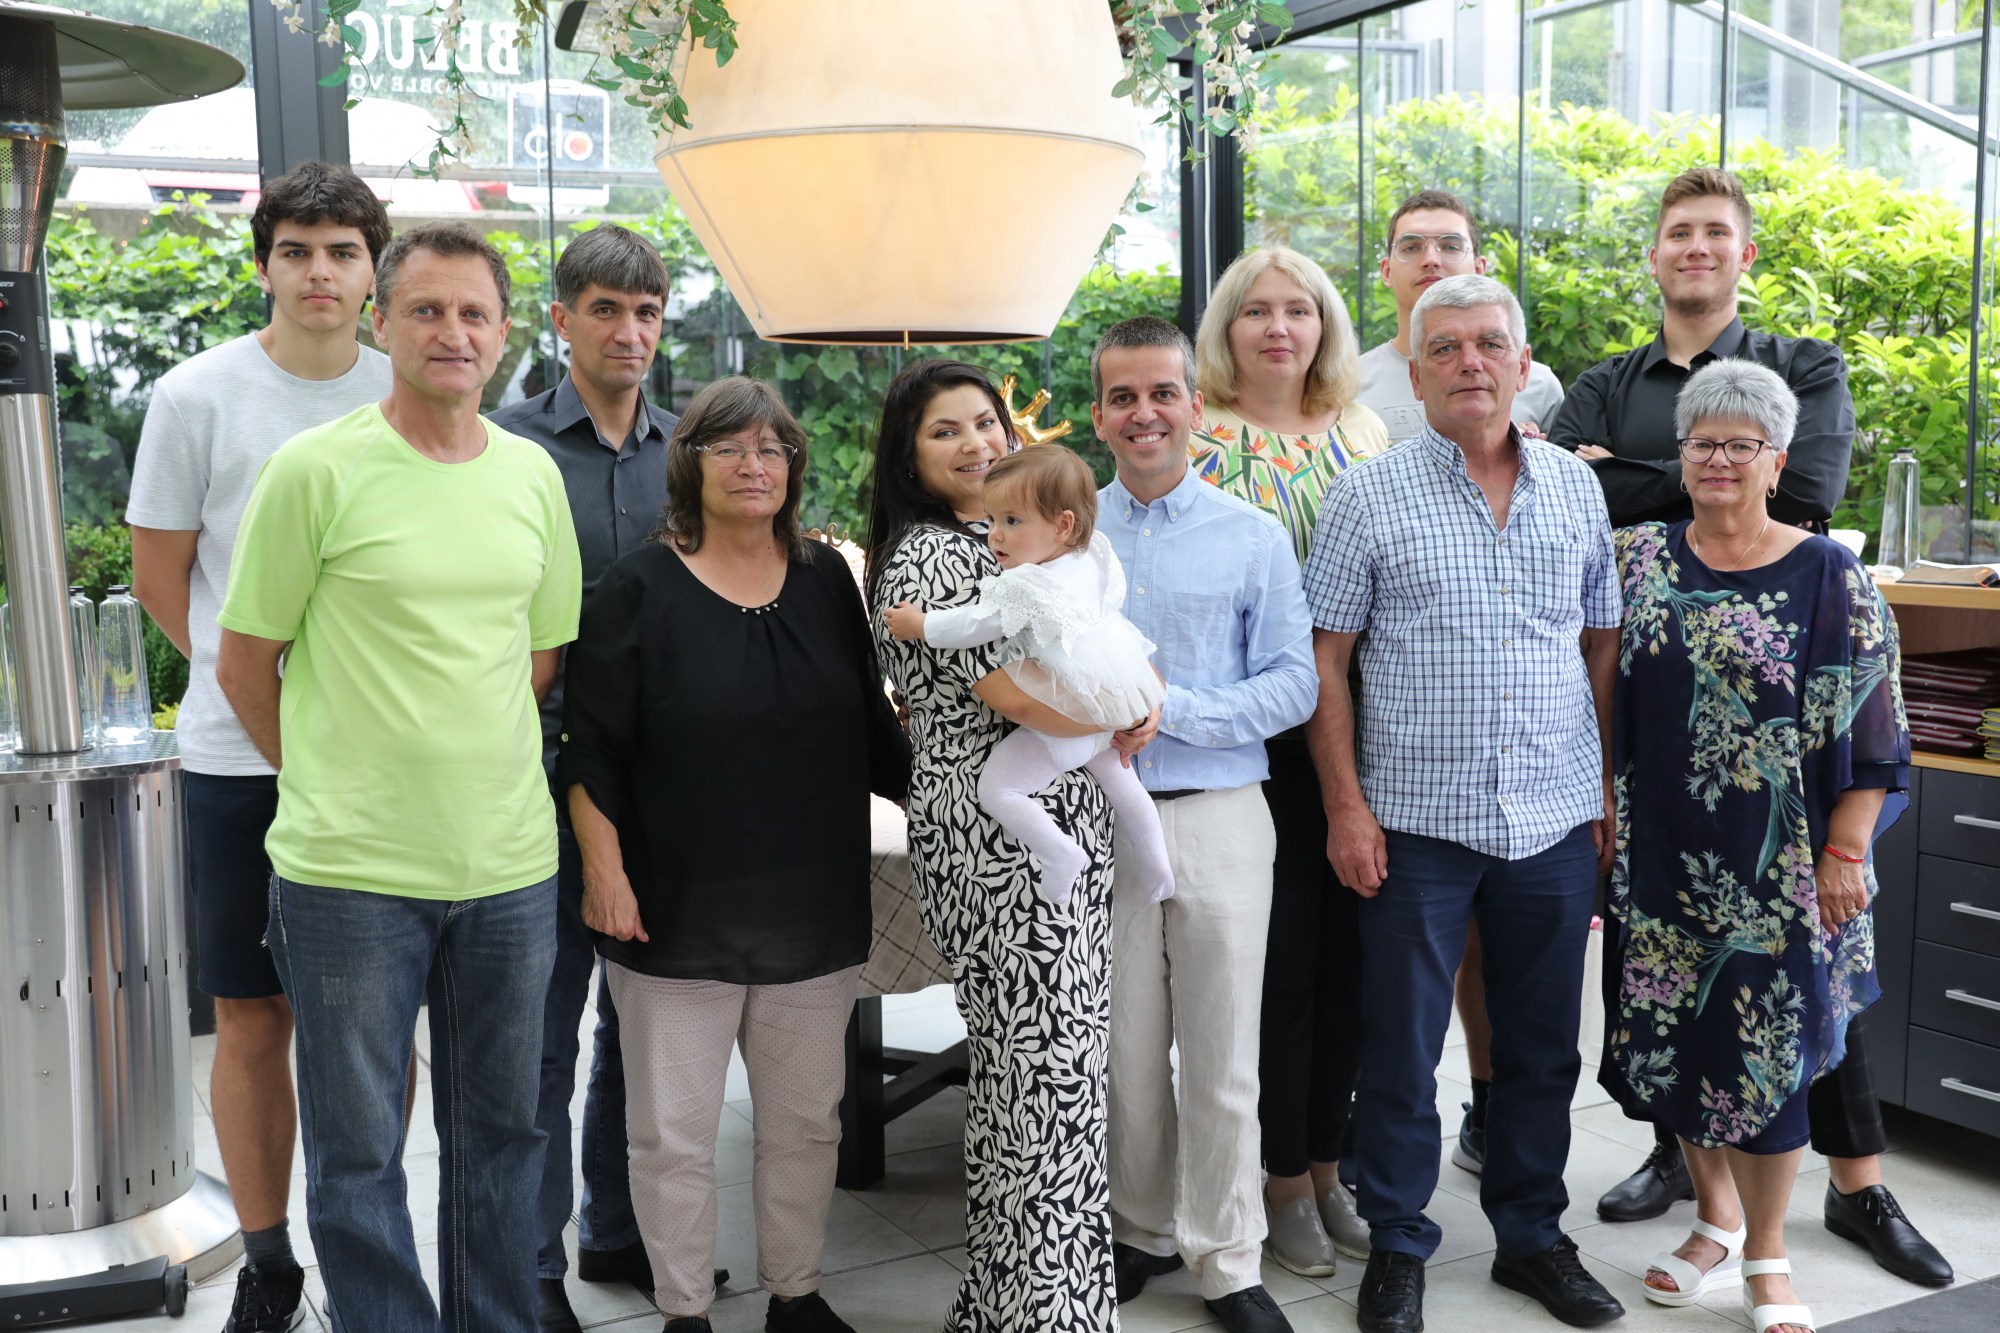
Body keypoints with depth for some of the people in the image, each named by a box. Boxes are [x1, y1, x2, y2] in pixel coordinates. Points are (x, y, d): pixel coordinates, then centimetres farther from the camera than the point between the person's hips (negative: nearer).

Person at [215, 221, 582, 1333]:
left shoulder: (534, 475, 5)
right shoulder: (316, 470, -8)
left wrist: (470, 767, 10)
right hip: (351, 869, -4)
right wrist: (330, 783, 5)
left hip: (512, 866, 4)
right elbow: (244, 664, -2)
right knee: (358, 1152, 8)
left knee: (503, 1130, 17)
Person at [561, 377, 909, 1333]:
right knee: (674, 1135, 7)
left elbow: (871, 729, 13)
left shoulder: (827, 580, 6)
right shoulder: (641, 588, -6)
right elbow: (592, 749, -7)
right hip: (678, 914, -3)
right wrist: (604, 869, -12)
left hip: (815, 911, 4)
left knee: (805, 1119, 14)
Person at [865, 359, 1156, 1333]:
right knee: (1049, 1078, -4)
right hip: (1007, 846, -10)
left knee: (1014, 1073, 16)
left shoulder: (997, 540, 17)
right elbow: (1016, 693, -22)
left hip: (1057, 830, 10)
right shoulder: (929, 556, -12)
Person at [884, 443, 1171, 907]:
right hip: (1108, 712, 10)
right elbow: (1116, 595, 18)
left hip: (1062, 726, -9)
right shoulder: (1091, 560, -1)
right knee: (1117, 778, 30)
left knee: (996, 788, -7)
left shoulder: (1023, 586, -25)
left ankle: (1062, 854, -8)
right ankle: (1157, 865, 40)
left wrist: (920, 626, -9)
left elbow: (976, 625, -21)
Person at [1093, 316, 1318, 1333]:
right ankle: (1143, 1231, 31)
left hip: (1218, 819, -1)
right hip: (1098, 819, 2)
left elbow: (1293, 686, -4)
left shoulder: (1254, 539, 1)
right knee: (1122, 1051, 11)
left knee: (1222, 1059, 5)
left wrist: (1172, 706, -14)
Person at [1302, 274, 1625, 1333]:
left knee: (1542, 1047, 14)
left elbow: (1603, 647, 13)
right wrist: (1346, 806, -8)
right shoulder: (1369, 497, -3)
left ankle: (1533, 1236, 31)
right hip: (1419, 821, -3)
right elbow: (1325, 659, -3)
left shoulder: (1577, 490, 8)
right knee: (1402, 1048, 6)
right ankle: (1397, 1246, 23)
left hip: (1557, 820, 3)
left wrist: (1609, 791, 9)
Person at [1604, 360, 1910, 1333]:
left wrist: (1843, 854, -8)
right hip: (1663, 855, 3)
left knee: (1766, 1045, 1)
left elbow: (1868, 734, -4)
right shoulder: (1639, 559, 5)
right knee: (1672, 1035, 9)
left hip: (1778, 868, -3)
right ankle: (1715, 1222, 31)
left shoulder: (1828, 580, -4)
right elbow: (1605, 696, 10)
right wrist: (1606, 814, 6)